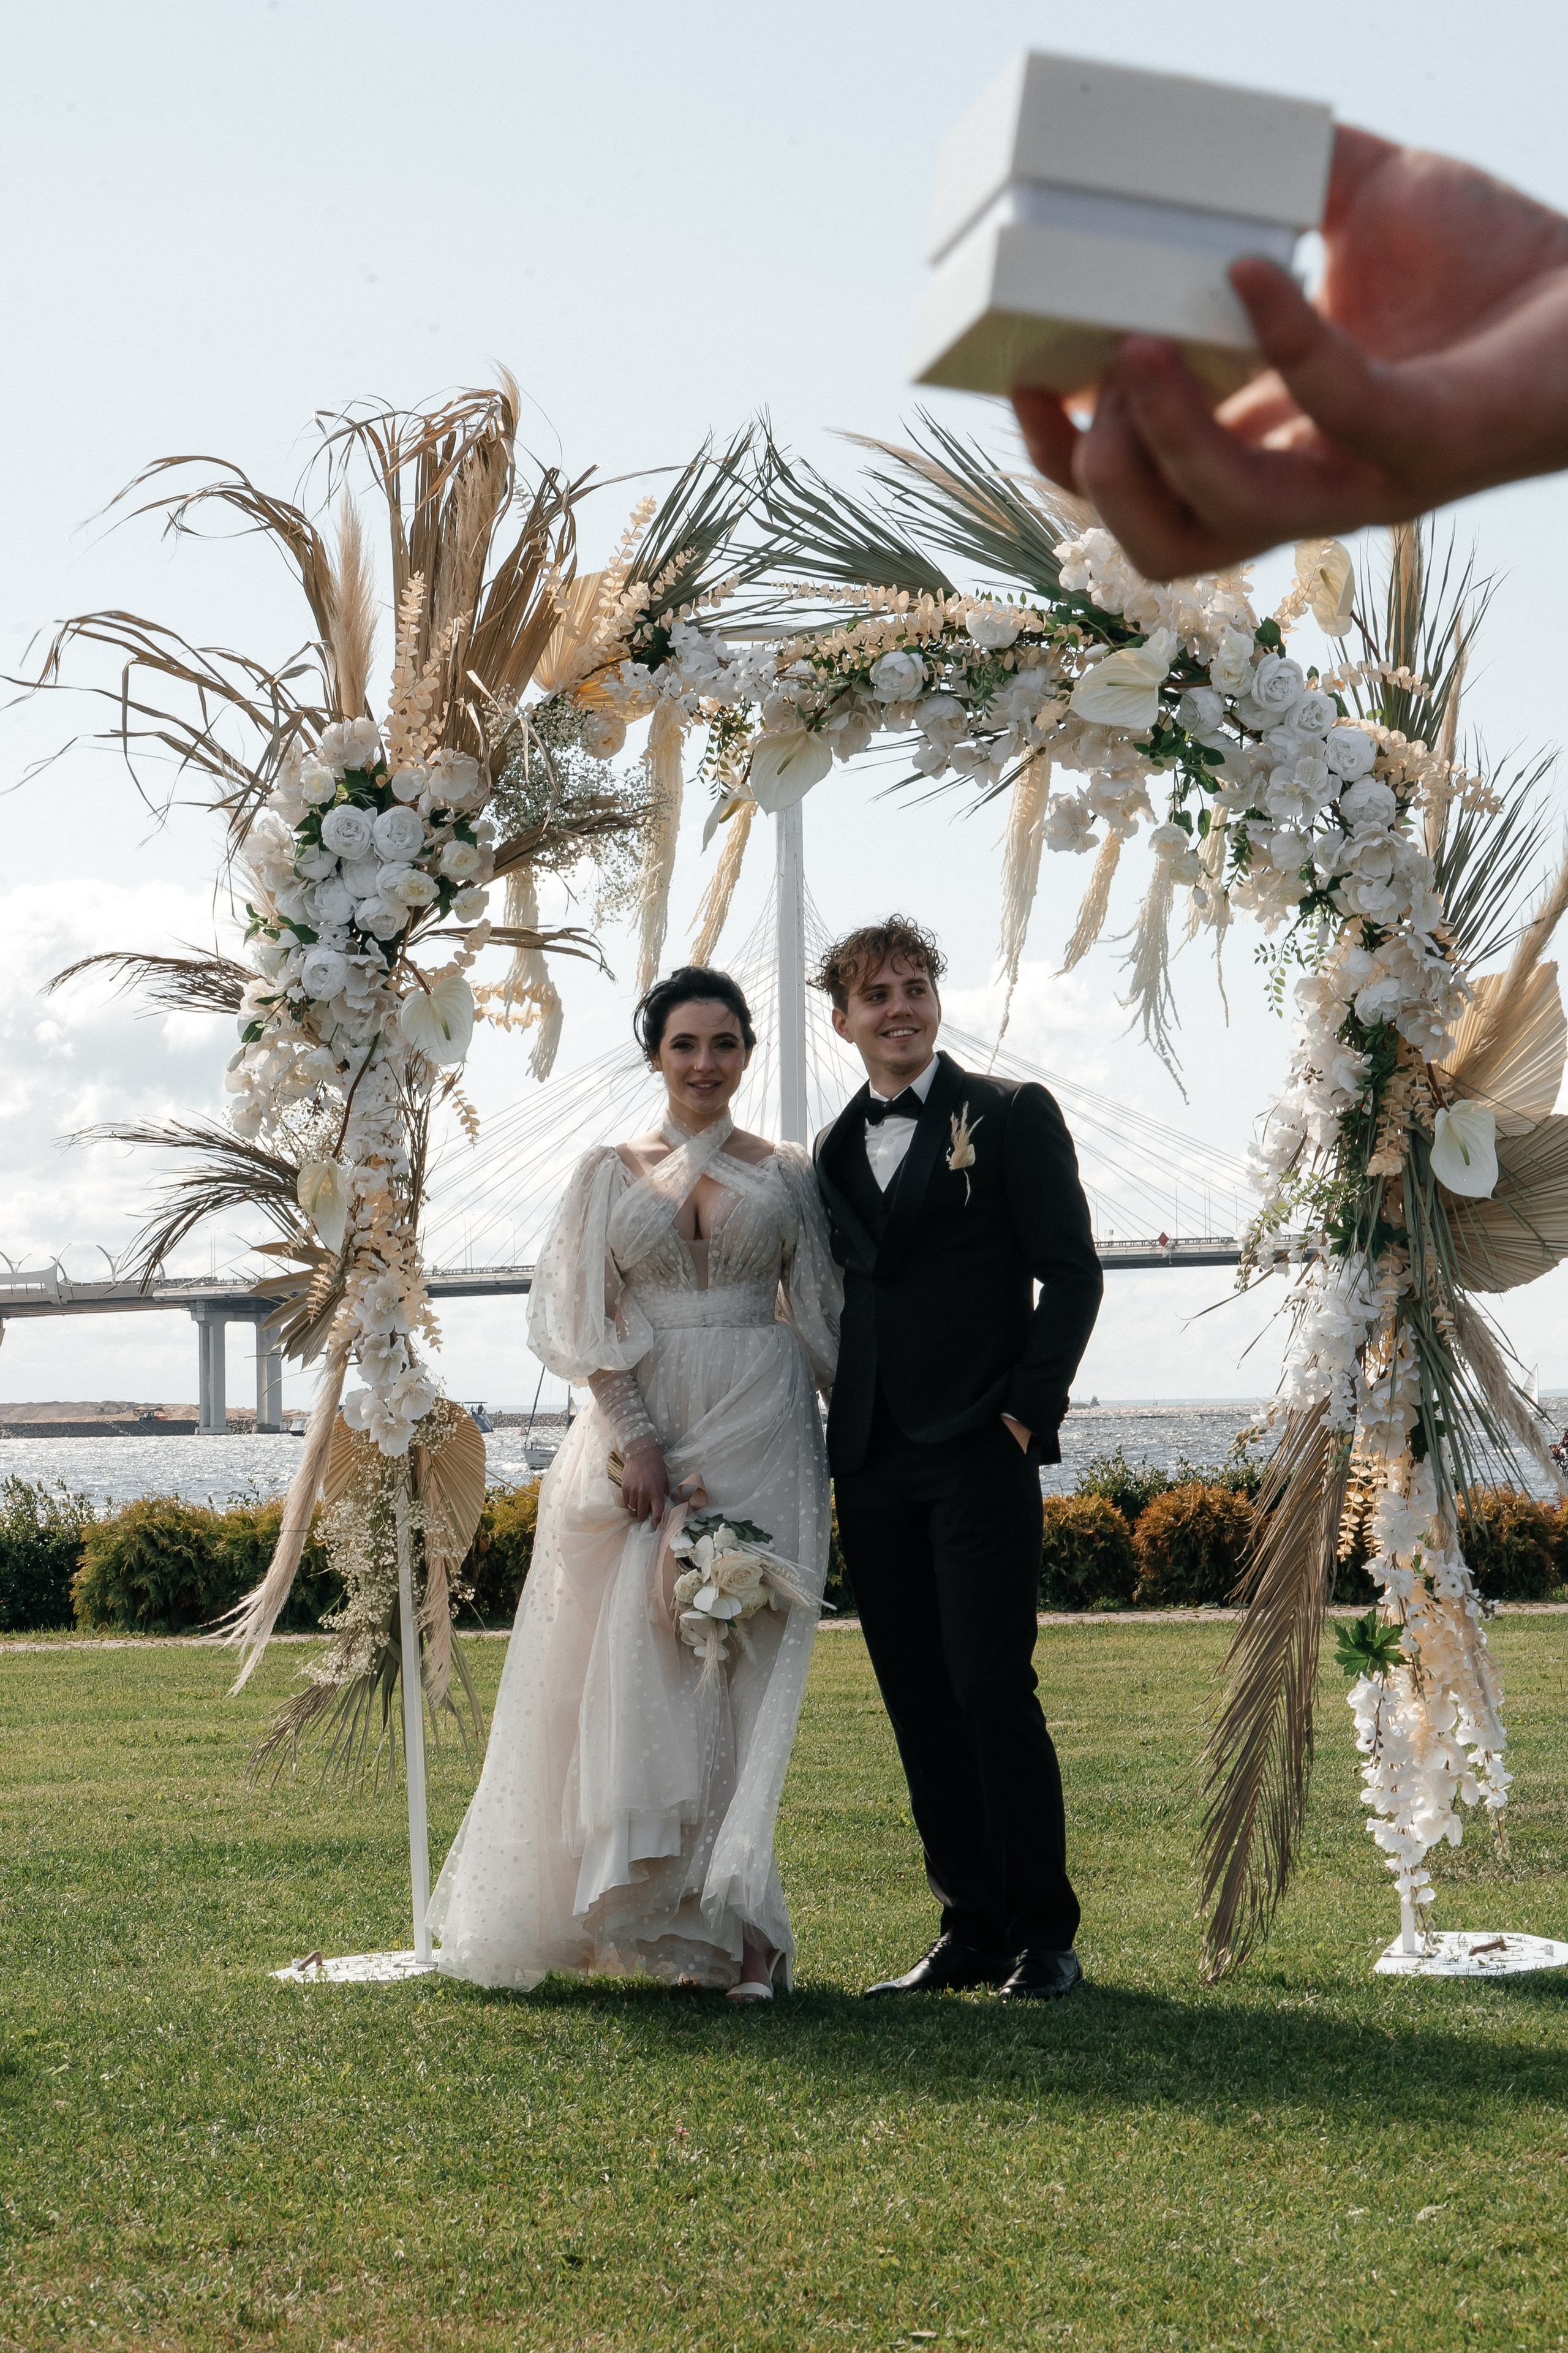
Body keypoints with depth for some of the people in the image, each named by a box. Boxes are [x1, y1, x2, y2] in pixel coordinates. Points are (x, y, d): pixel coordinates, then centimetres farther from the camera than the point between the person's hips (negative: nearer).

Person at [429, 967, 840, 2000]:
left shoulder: (787, 1173, 11)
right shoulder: (610, 1173, 9)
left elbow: (823, 1315, 11)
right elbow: (587, 1323, 2)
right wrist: (636, 1440, -10)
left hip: (759, 1434, 0)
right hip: (640, 1432, 1)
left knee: (739, 1664, -6)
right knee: (638, 1655, -4)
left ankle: (731, 1920, -5)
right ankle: (651, 1897, 5)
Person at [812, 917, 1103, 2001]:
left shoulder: (1013, 1115, 2)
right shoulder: (837, 1149, 17)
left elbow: (1072, 1271, -2)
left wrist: (1025, 1413, -9)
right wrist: (845, 1435, 8)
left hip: (981, 1453, -5)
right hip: (873, 1465, 5)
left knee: (992, 1689, -10)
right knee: (920, 1707, 5)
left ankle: (1044, 1937, -1)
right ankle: (970, 1932, 12)